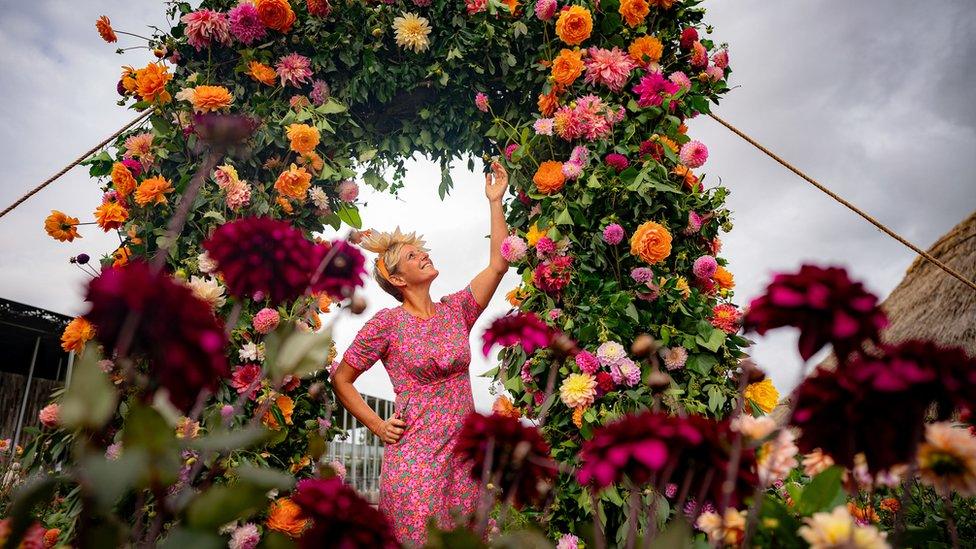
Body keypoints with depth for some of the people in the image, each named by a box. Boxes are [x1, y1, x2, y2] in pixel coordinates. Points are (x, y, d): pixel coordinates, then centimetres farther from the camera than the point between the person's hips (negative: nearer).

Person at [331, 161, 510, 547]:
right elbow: (341, 379, 3)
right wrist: (376, 425, -3)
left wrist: (494, 202, 2)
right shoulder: (386, 323, -4)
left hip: (462, 454, 5)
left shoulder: (456, 310, 8)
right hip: (414, 457, -4)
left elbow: (498, 264, 2)